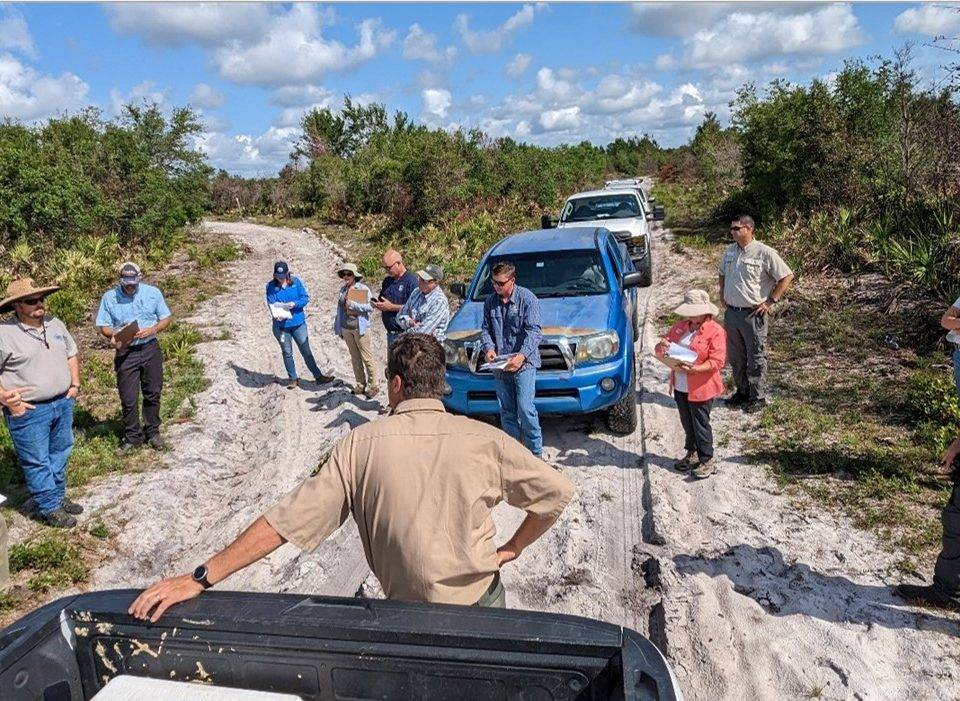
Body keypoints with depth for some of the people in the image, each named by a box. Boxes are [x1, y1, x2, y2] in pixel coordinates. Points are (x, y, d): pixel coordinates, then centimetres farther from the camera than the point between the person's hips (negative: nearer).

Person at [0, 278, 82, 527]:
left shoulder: (55, 324, 6)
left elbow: (71, 354, 19)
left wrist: (75, 383, 9)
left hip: (62, 404, 6)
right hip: (28, 412, -6)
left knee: (59, 455, 18)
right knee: (37, 462, 5)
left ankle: (58, 497, 34)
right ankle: (49, 509, 16)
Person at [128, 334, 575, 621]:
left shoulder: (361, 446, -15)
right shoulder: (484, 440, -16)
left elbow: (286, 521, -17)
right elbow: (557, 493, -8)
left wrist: (199, 578, -12)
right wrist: (512, 549, 5)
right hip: (484, 602, 0)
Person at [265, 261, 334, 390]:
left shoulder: (296, 281, -4)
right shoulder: (271, 286, -6)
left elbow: (306, 298, -5)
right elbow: (271, 304, -10)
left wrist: (294, 304, -23)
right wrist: (277, 314, -30)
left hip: (298, 323, 0)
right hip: (281, 325, 0)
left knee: (306, 351, 5)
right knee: (287, 353, 13)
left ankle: (318, 376, 13)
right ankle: (293, 378, 27)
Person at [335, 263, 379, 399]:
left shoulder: (363, 289, -8)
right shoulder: (343, 290, 9)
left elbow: (370, 307, -16)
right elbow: (340, 309, 14)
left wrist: (353, 304, -23)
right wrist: (338, 328, 14)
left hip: (360, 327, -6)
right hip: (346, 328, 6)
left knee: (367, 357, -3)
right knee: (355, 357, 12)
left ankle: (374, 385, 4)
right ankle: (361, 384, 21)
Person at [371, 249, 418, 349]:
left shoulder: (411, 281, -13)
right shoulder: (387, 281, 14)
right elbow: (381, 300, 25)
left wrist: (391, 307, -18)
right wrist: (377, 305, 0)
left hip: (404, 334, -8)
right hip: (390, 333, 8)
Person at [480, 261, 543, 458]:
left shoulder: (527, 299, -6)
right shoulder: (490, 301, 11)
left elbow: (533, 331, -13)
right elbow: (485, 329, 13)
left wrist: (522, 355, -27)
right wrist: (488, 348, -9)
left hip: (524, 363, -5)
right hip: (500, 365, 5)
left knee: (525, 408, -12)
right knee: (506, 410, 10)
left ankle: (536, 451, 1)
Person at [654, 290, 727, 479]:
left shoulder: (715, 331, -11)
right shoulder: (679, 327, 8)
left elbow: (717, 362, -18)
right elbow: (660, 352, 12)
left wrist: (695, 369, -29)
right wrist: (661, 347, -12)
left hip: (701, 388, -6)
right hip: (680, 386, 6)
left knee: (701, 424, 3)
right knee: (687, 423, 17)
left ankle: (706, 460, 17)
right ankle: (692, 452, 34)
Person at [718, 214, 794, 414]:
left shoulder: (765, 253, -12)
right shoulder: (729, 251, 8)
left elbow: (787, 276, -11)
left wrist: (770, 301, -12)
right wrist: (723, 295, 15)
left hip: (753, 314, -6)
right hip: (731, 312, 6)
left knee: (756, 358, 4)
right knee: (735, 356, 15)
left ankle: (758, 397, 15)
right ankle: (742, 391, 31)